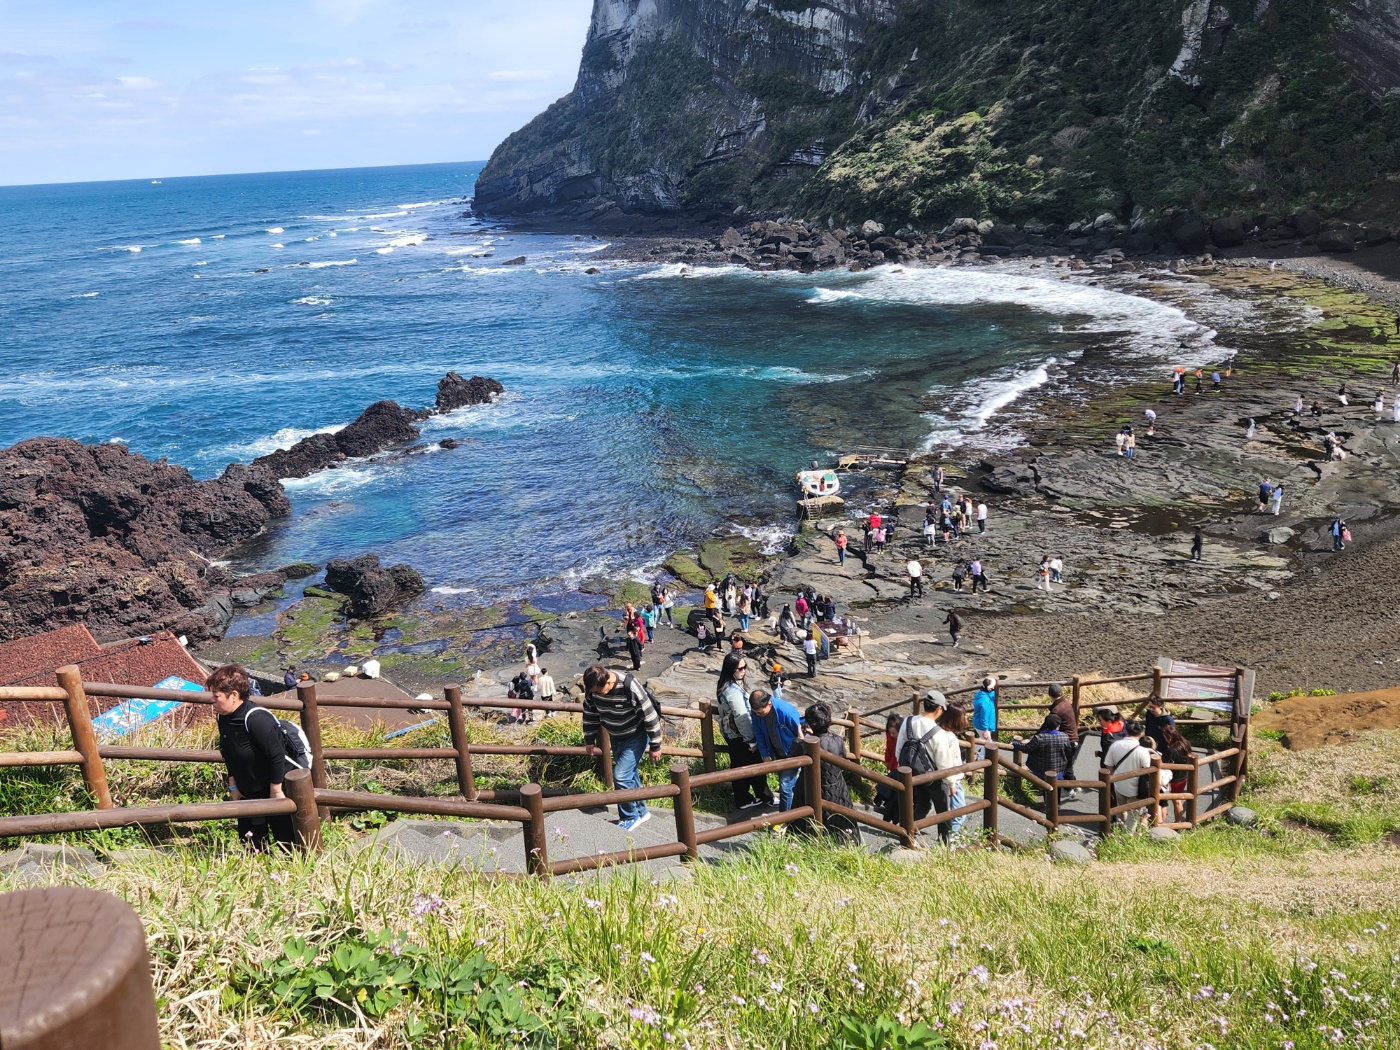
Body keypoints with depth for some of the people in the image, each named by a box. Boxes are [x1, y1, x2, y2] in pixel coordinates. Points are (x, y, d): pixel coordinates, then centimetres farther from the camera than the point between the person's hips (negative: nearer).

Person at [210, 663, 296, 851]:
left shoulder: (256, 719, -28)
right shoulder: (223, 718, -2)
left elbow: (277, 756, -25)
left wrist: (276, 792, -18)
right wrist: (233, 787, 11)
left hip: (273, 792, -8)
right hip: (248, 793, 8)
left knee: (286, 839, 1)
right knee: (250, 841, 15)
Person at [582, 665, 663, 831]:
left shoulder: (630, 688, -35)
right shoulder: (592, 689, -17)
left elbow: (650, 716, -25)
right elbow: (590, 714, 2)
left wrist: (655, 746, -18)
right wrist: (589, 741, 7)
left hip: (637, 735, -6)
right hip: (616, 736, 6)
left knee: (621, 776, -12)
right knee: (630, 774, 15)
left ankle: (630, 817, 6)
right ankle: (641, 811, 34)